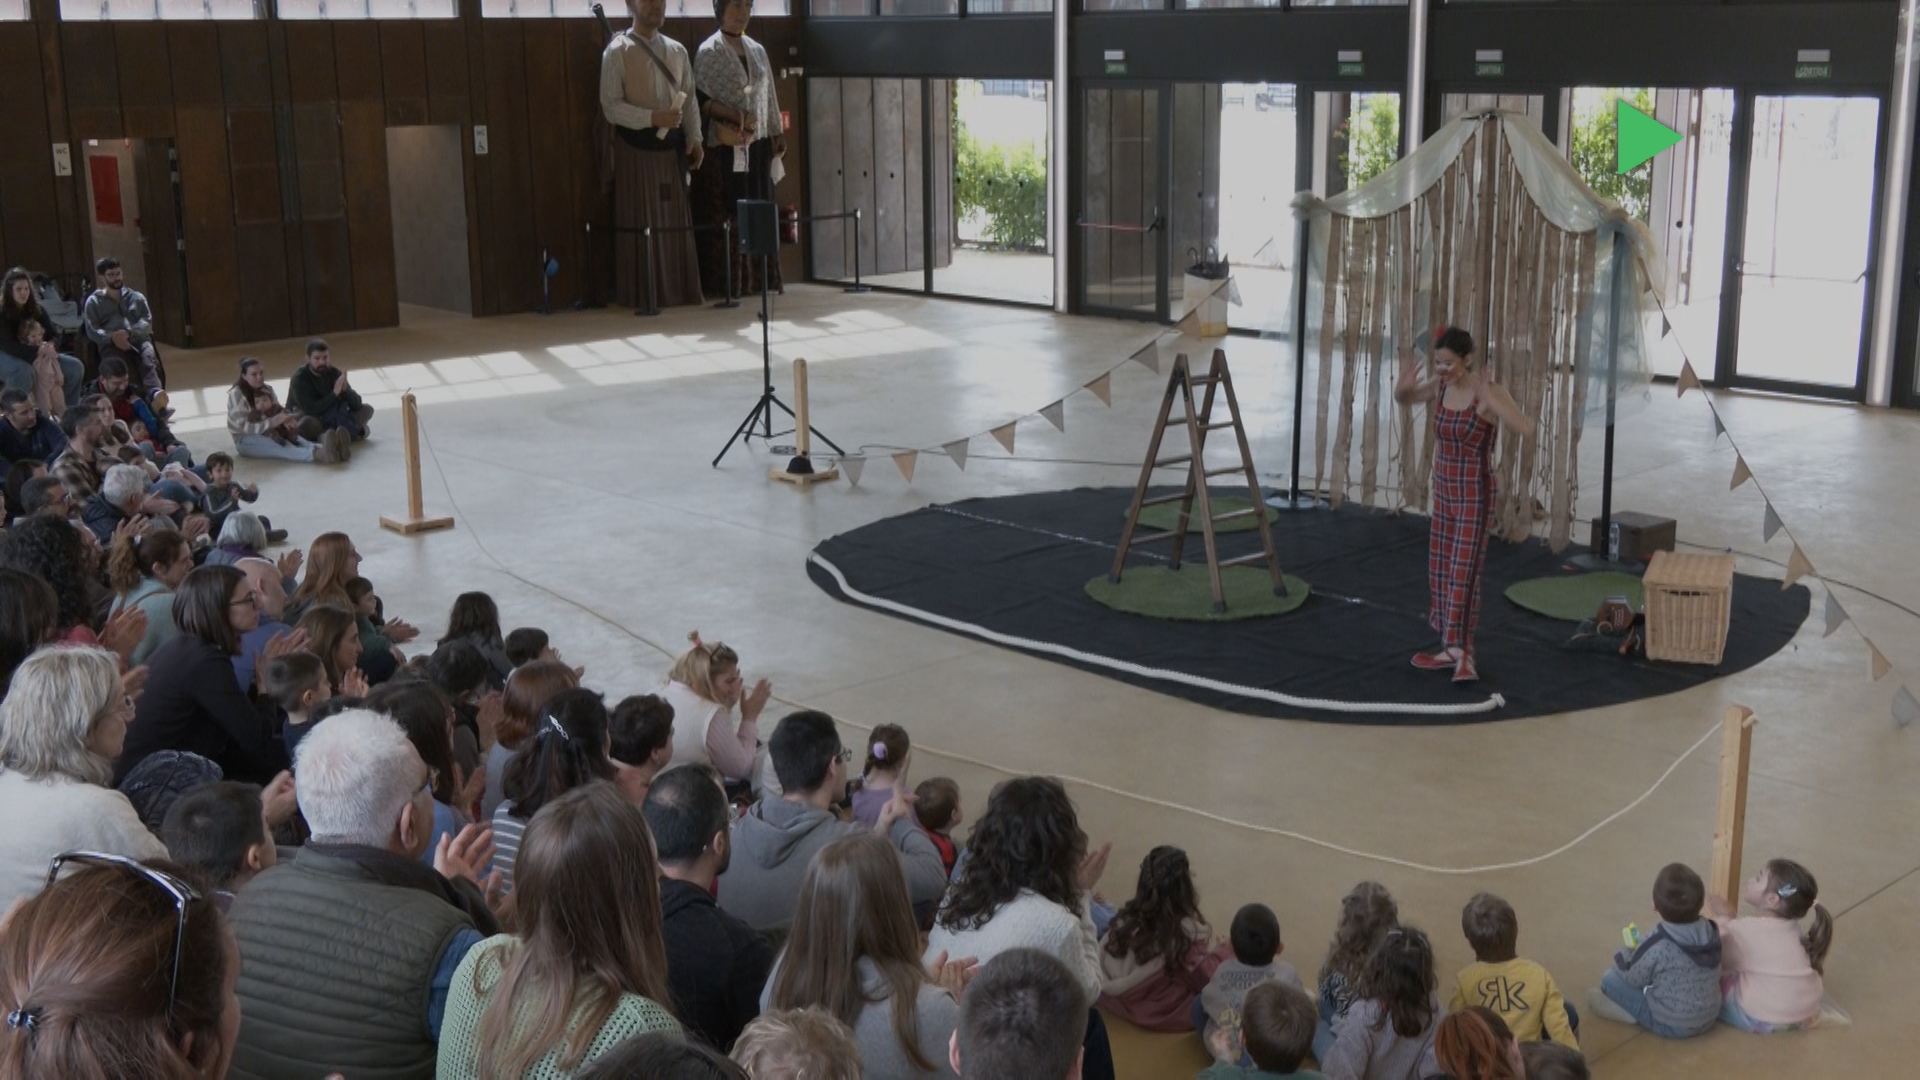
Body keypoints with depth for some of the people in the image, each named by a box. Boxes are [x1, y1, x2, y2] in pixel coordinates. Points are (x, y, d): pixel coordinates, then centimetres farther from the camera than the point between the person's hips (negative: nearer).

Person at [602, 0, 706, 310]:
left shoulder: (677, 50, 12)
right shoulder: (617, 51, -4)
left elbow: (690, 100, 14)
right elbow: (611, 106, -11)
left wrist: (694, 139, 0)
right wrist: (652, 117, -22)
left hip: (672, 146, 5)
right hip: (636, 148, -5)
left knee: (677, 220, 8)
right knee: (642, 222, -3)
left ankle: (681, 290, 15)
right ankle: (644, 294, 4)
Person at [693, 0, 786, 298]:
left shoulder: (757, 50, 13)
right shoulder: (709, 52, -5)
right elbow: (699, 99, -9)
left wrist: (777, 133, 9)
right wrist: (730, 114, -22)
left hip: (757, 146, 6)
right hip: (725, 148, -6)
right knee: (725, 215, -5)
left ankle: (758, 278, 13)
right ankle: (727, 282, -2)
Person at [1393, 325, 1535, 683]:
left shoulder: (1490, 391, -20)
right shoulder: (1440, 386, -1)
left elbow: (1525, 428, -34)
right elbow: (1404, 399, 17)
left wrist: (1489, 398, -42)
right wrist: (1404, 384, -7)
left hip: (1475, 494, -7)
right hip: (1444, 491, 8)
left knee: (1463, 572, -9)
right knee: (1439, 570, 13)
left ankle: (1463, 653, -5)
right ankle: (1451, 647, 23)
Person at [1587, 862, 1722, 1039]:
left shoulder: (1655, 945, -28)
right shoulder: (1712, 931, -10)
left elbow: (1633, 978, -11)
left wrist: (1625, 955, 12)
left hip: (1670, 1025, -6)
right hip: (1708, 1018, 6)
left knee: (1610, 979, 3)